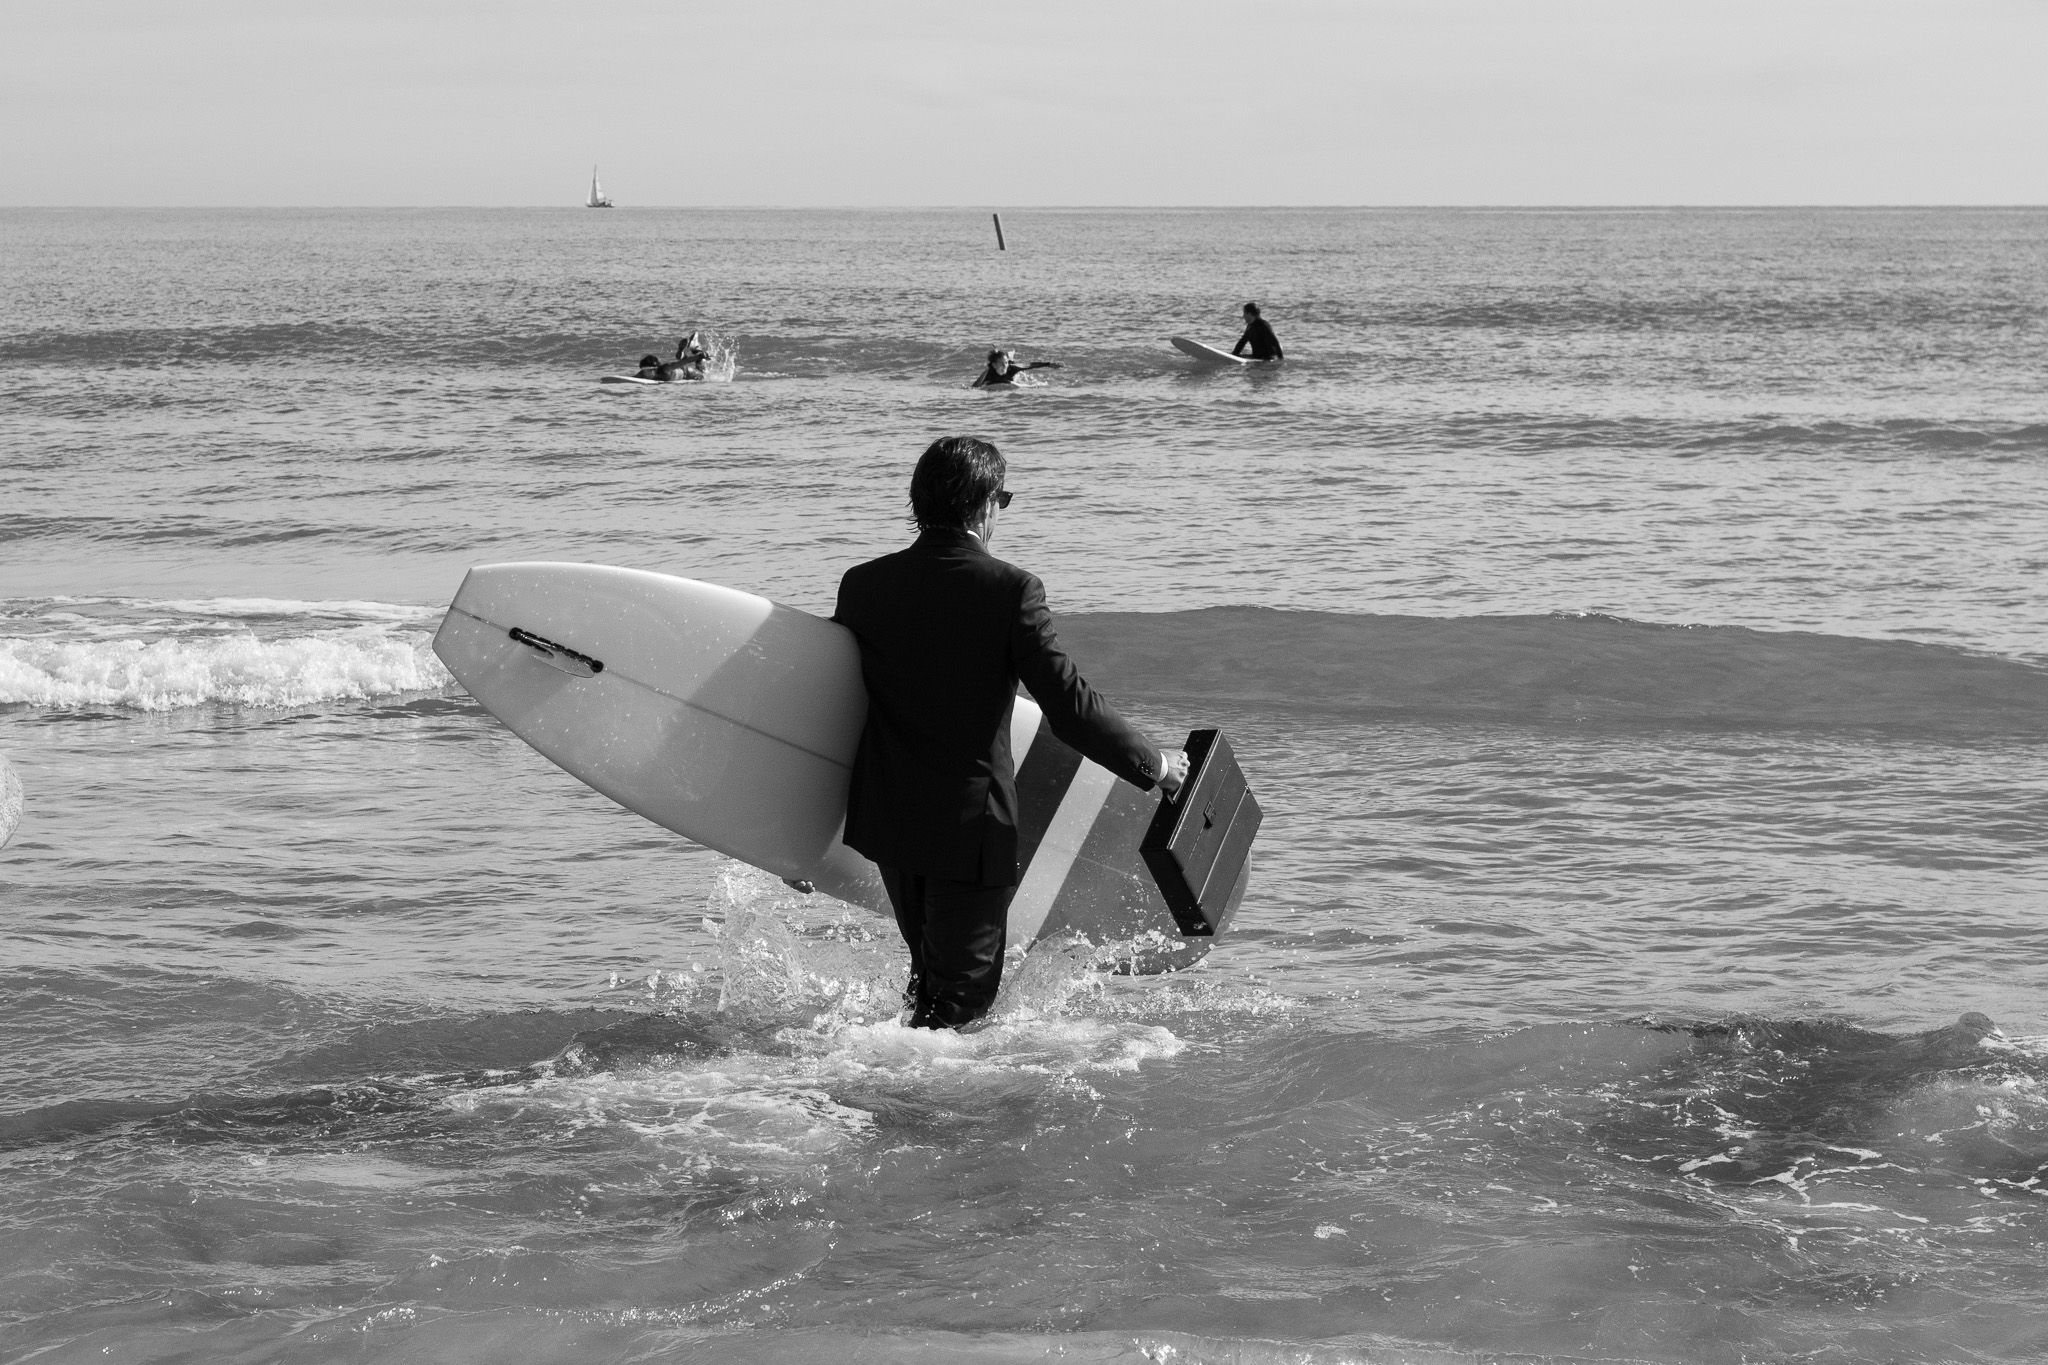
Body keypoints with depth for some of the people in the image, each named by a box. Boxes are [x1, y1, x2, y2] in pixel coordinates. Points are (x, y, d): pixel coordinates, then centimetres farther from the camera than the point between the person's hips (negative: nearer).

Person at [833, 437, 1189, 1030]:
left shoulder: (863, 584, -1)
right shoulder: (1010, 589, -14)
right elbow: (1070, 704, -17)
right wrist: (1153, 764, -2)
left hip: (888, 819, 5)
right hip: (971, 825, -5)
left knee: (931, 967, 26)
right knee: (963, 988, 6)